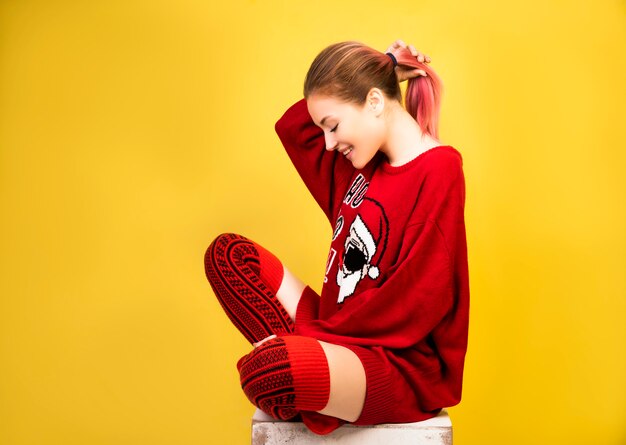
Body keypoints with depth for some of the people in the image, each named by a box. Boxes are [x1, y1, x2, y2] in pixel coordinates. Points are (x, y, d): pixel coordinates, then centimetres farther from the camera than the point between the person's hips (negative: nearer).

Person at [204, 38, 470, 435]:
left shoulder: (438, 172, -15)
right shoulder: (364, 166, 11)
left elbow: (415, 302, -19)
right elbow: (292, 127, 23)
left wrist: (316, 334, -16)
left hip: (404, 365, -9)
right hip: (341, 334, 9)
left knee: (267, 369, -36)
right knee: (228, 253, 4)